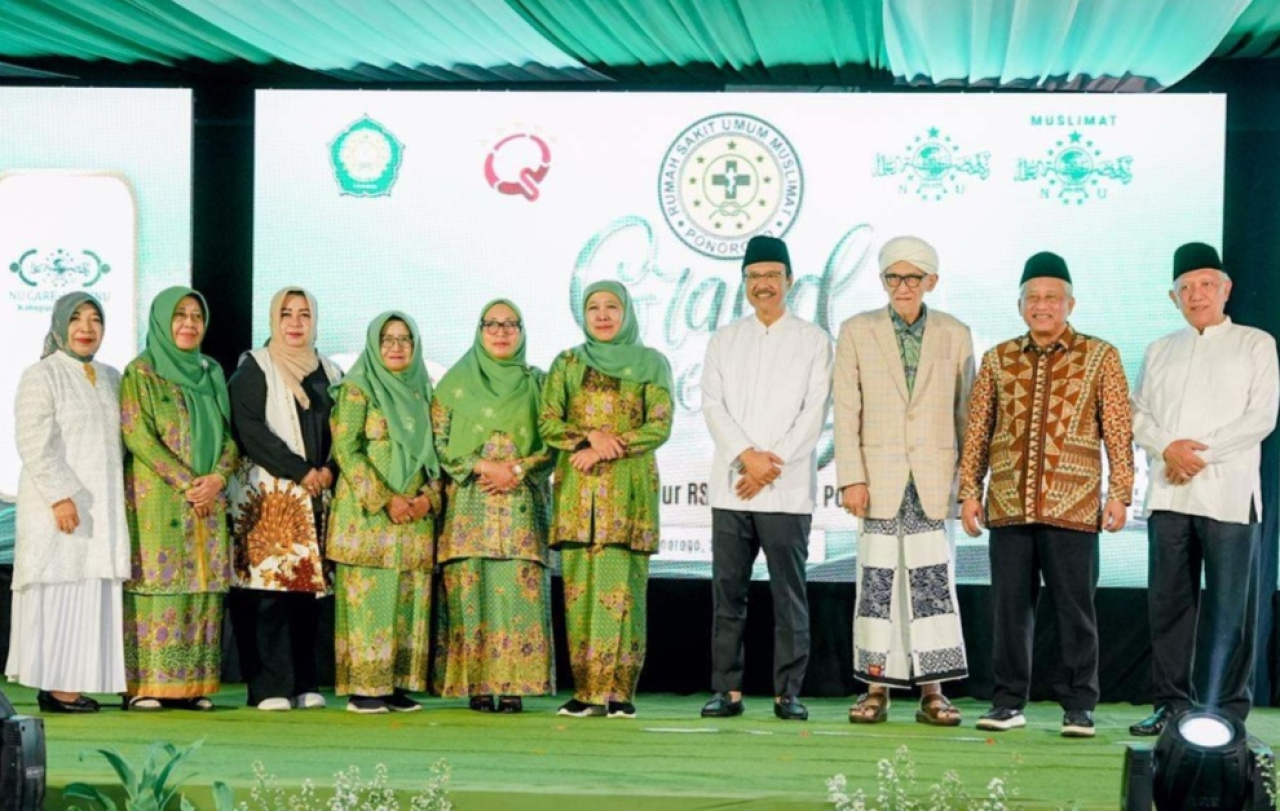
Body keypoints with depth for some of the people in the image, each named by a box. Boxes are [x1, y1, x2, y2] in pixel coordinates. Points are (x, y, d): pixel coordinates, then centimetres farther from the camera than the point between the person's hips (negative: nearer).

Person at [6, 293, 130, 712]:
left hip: (103, 507, 6)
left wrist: (121, 499, 12)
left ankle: (73, 683, 4)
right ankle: (53, 686, -8)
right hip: (59, 505, -6)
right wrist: (60, 496, -20)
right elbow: (34, 443, -12)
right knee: (59, 591, -8)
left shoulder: (111, 378, 16)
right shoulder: (41, 376, -4)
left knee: (92, 593, 2)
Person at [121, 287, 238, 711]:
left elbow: (229, 435, 13)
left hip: (208, 499, 5)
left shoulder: (212, 373, 16)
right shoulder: (140, 372, -1)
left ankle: (192, 684, 4)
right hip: (157, 499, -5)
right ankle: (145, 686, -6)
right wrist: (186, 483, -15)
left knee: (203, 584, 1)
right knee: (157, 582, -8)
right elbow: (137, 434, -10)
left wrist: (217, 476, -7)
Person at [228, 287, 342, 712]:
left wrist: (329, 470, -5)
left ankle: (304, 684, 7)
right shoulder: (254, 369, 3)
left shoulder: (328, 374, 18)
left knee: (308, 586, 2)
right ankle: (269, 687, -9)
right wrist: (300, 471, -13)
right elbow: (249, 429, -9)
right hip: (267, 496, -5)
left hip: (316, 497, 5)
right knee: (269, 586, -10)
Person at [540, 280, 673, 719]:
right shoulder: (567, 363, 14)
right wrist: (589, 437, -12)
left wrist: (607, 448, -11)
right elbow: (548, 423, 5)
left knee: (623, 588, -7)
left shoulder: (651, 363, 7)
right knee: (579, 588, -2)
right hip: (577, 487, 2)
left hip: (629, 487, -2)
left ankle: (619, 690, -3)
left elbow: (659, 426, -2)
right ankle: (585, 689, 2)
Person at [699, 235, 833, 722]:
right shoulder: (723, 341, 15)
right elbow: (713, 407, 4)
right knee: (728, 592, 1)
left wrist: (770, 466, -11)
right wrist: (746, 457, -11)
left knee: (789, 593, -2)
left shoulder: (813, 341, 7)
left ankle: (787, 692, 3)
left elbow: (814, 413, -2)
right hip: (731, 486, 2)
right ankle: (727, 690, 6)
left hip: (788, 489, -2)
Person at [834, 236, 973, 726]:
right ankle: (876, 689, 7)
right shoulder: (857, 332, 5)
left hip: (934, 478, 0)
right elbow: (846, 412, 2)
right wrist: (852, 479, -6)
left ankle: (932, 691, 4)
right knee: (878, 580, 1)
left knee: (934, 581, -1)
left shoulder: (955, 336, 7)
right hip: (879, 476, 0)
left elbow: (965, 412, 8)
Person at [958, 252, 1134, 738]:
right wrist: (970, 489, 6)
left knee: (1075, 609, 2)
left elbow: (1119, 431, 2)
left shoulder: (1100, 357, 4)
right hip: (1009, 507, 3)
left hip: (1073, 509, -2)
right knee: (1010, 606, 6)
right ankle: (1008, 702, 14)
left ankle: (1079, 706, 10)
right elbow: (977, 430, 12)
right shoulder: (997, 360, 11)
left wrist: (1120, 492, -4)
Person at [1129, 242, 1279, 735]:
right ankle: (1172, 703, 9)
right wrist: (1167, 447, -9)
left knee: (1230, 607, -4)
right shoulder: (1160, 352, 20)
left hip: (1228, 495, -4)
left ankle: (1228, 710, 0)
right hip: (1168, 494, 4)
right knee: (1168, 601, 2)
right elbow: (1136, 413, 11)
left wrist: (1201, 453, -10)